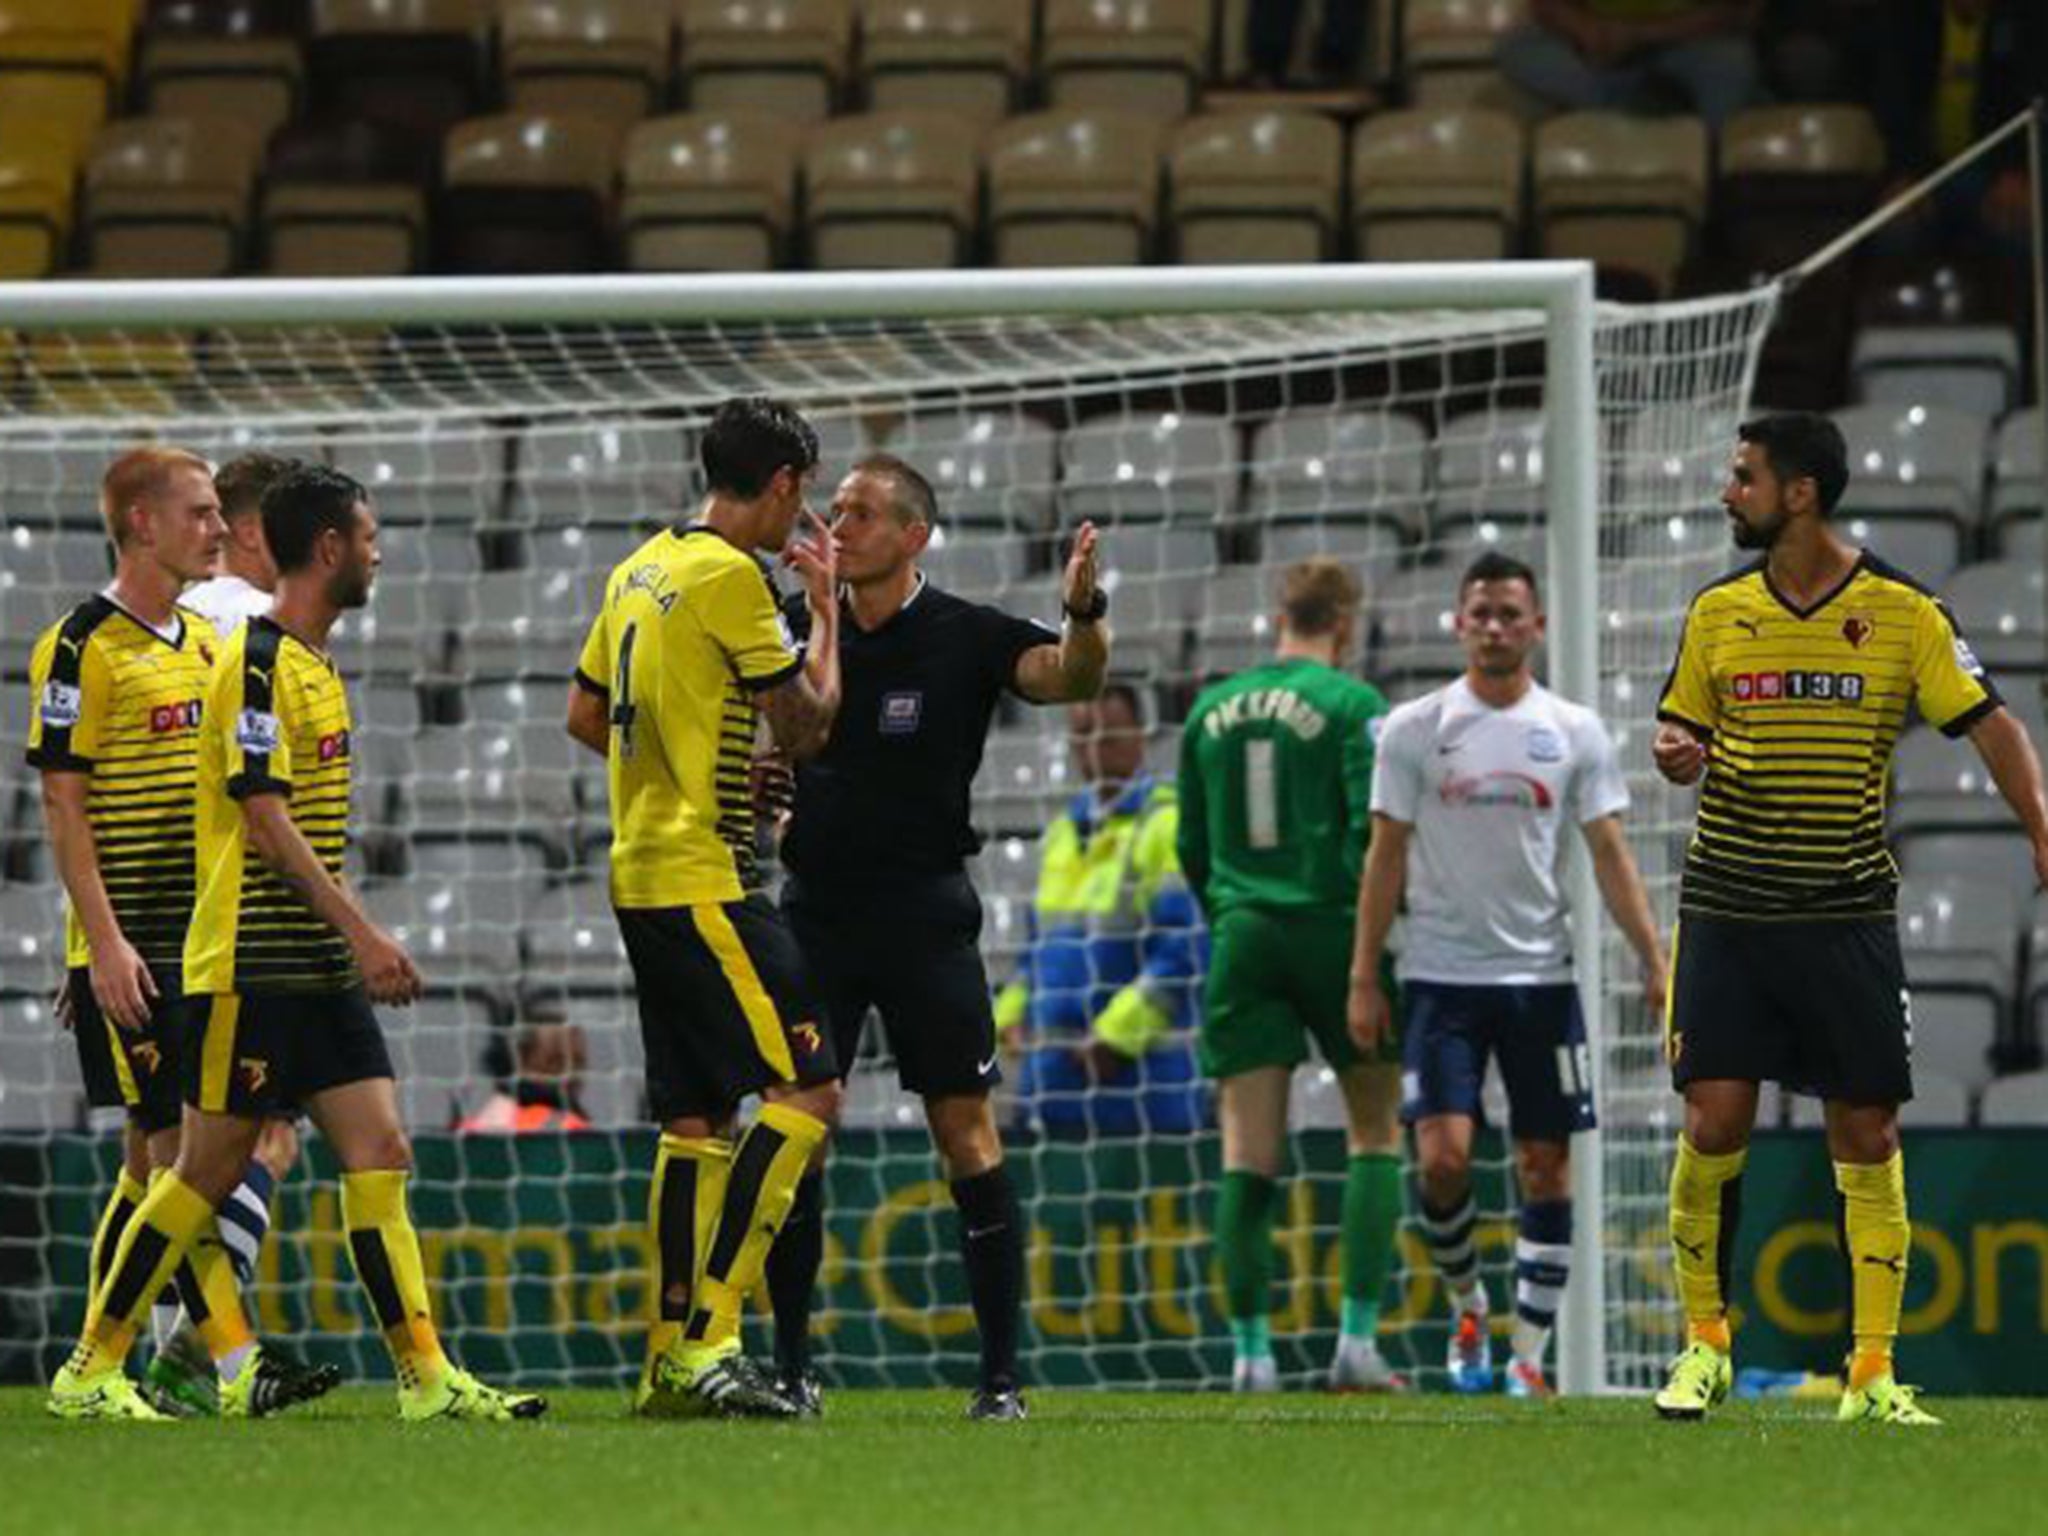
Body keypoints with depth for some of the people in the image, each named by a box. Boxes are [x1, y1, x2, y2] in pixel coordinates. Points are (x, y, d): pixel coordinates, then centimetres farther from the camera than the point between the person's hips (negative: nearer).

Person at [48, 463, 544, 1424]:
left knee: (379, 1155, 0)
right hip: (249, 970, -9)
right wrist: (361, 930, -23)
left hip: (321, 972, 9)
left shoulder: (313, 663, 16)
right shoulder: (259, 662, -13)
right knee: (208, 1172, -3)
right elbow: (265, 819, -20)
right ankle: (88, 1371, 6)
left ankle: (426, 1378, -3)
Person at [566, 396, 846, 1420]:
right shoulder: (730, 576, -13)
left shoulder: (642, 569, 14)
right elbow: (806, 721, -9)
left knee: (695, 1117, 12)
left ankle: (670, 1356, 12)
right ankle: (709, 1336, -19)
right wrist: (826, 607, 4)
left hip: (643, 871, 10)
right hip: (704, 882, -10)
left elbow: (585, 714, 22)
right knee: (805, 1090, -12)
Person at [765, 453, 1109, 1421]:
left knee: (966, 1136, -6)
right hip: (816, 908, 4)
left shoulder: (965, 637, -4)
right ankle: (790, 1368, 7)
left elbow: (1069, 676, -19)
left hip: (923, 914, -4)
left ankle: (1000, 1376, -2)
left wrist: (1083, 612, -40)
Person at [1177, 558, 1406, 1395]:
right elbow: (1374, 829, -12)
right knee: (1375, 1135, 7)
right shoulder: (1350, 704, -4)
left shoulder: (1211, 709, 11)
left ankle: (1250, 1348, -5)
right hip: (1331, 933, -4)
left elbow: (1191, 845, 16)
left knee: (1248, 1154, 2)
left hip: (1242, 941, 4)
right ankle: (1358, 1338, -3)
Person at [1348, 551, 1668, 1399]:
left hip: (1541, 977, 1)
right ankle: (1466, 1306, 13)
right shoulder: (1415, 730, 1)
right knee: (1443, 1155, -12)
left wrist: (1654, 961, -6)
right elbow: (1386, 858, 2)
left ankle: (1528, 1354, 8)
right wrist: (1364, 977, -2)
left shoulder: (1574, 732, 4)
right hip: (1441, 976, -1)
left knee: (1546, 1166, 1)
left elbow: (1610, 856, 3)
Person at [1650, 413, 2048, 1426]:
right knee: (1714, 1125, -6)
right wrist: (1675, 756, -10)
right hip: (1727, 912, 1)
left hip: (1848, 915, -1)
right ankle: (1704, 1344, 9)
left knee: (1868, 1139, -1)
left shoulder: (1902, 612, -1)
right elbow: (1684, 735, 15)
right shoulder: (1719, 611, 6)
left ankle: (1874, 1372, 5)